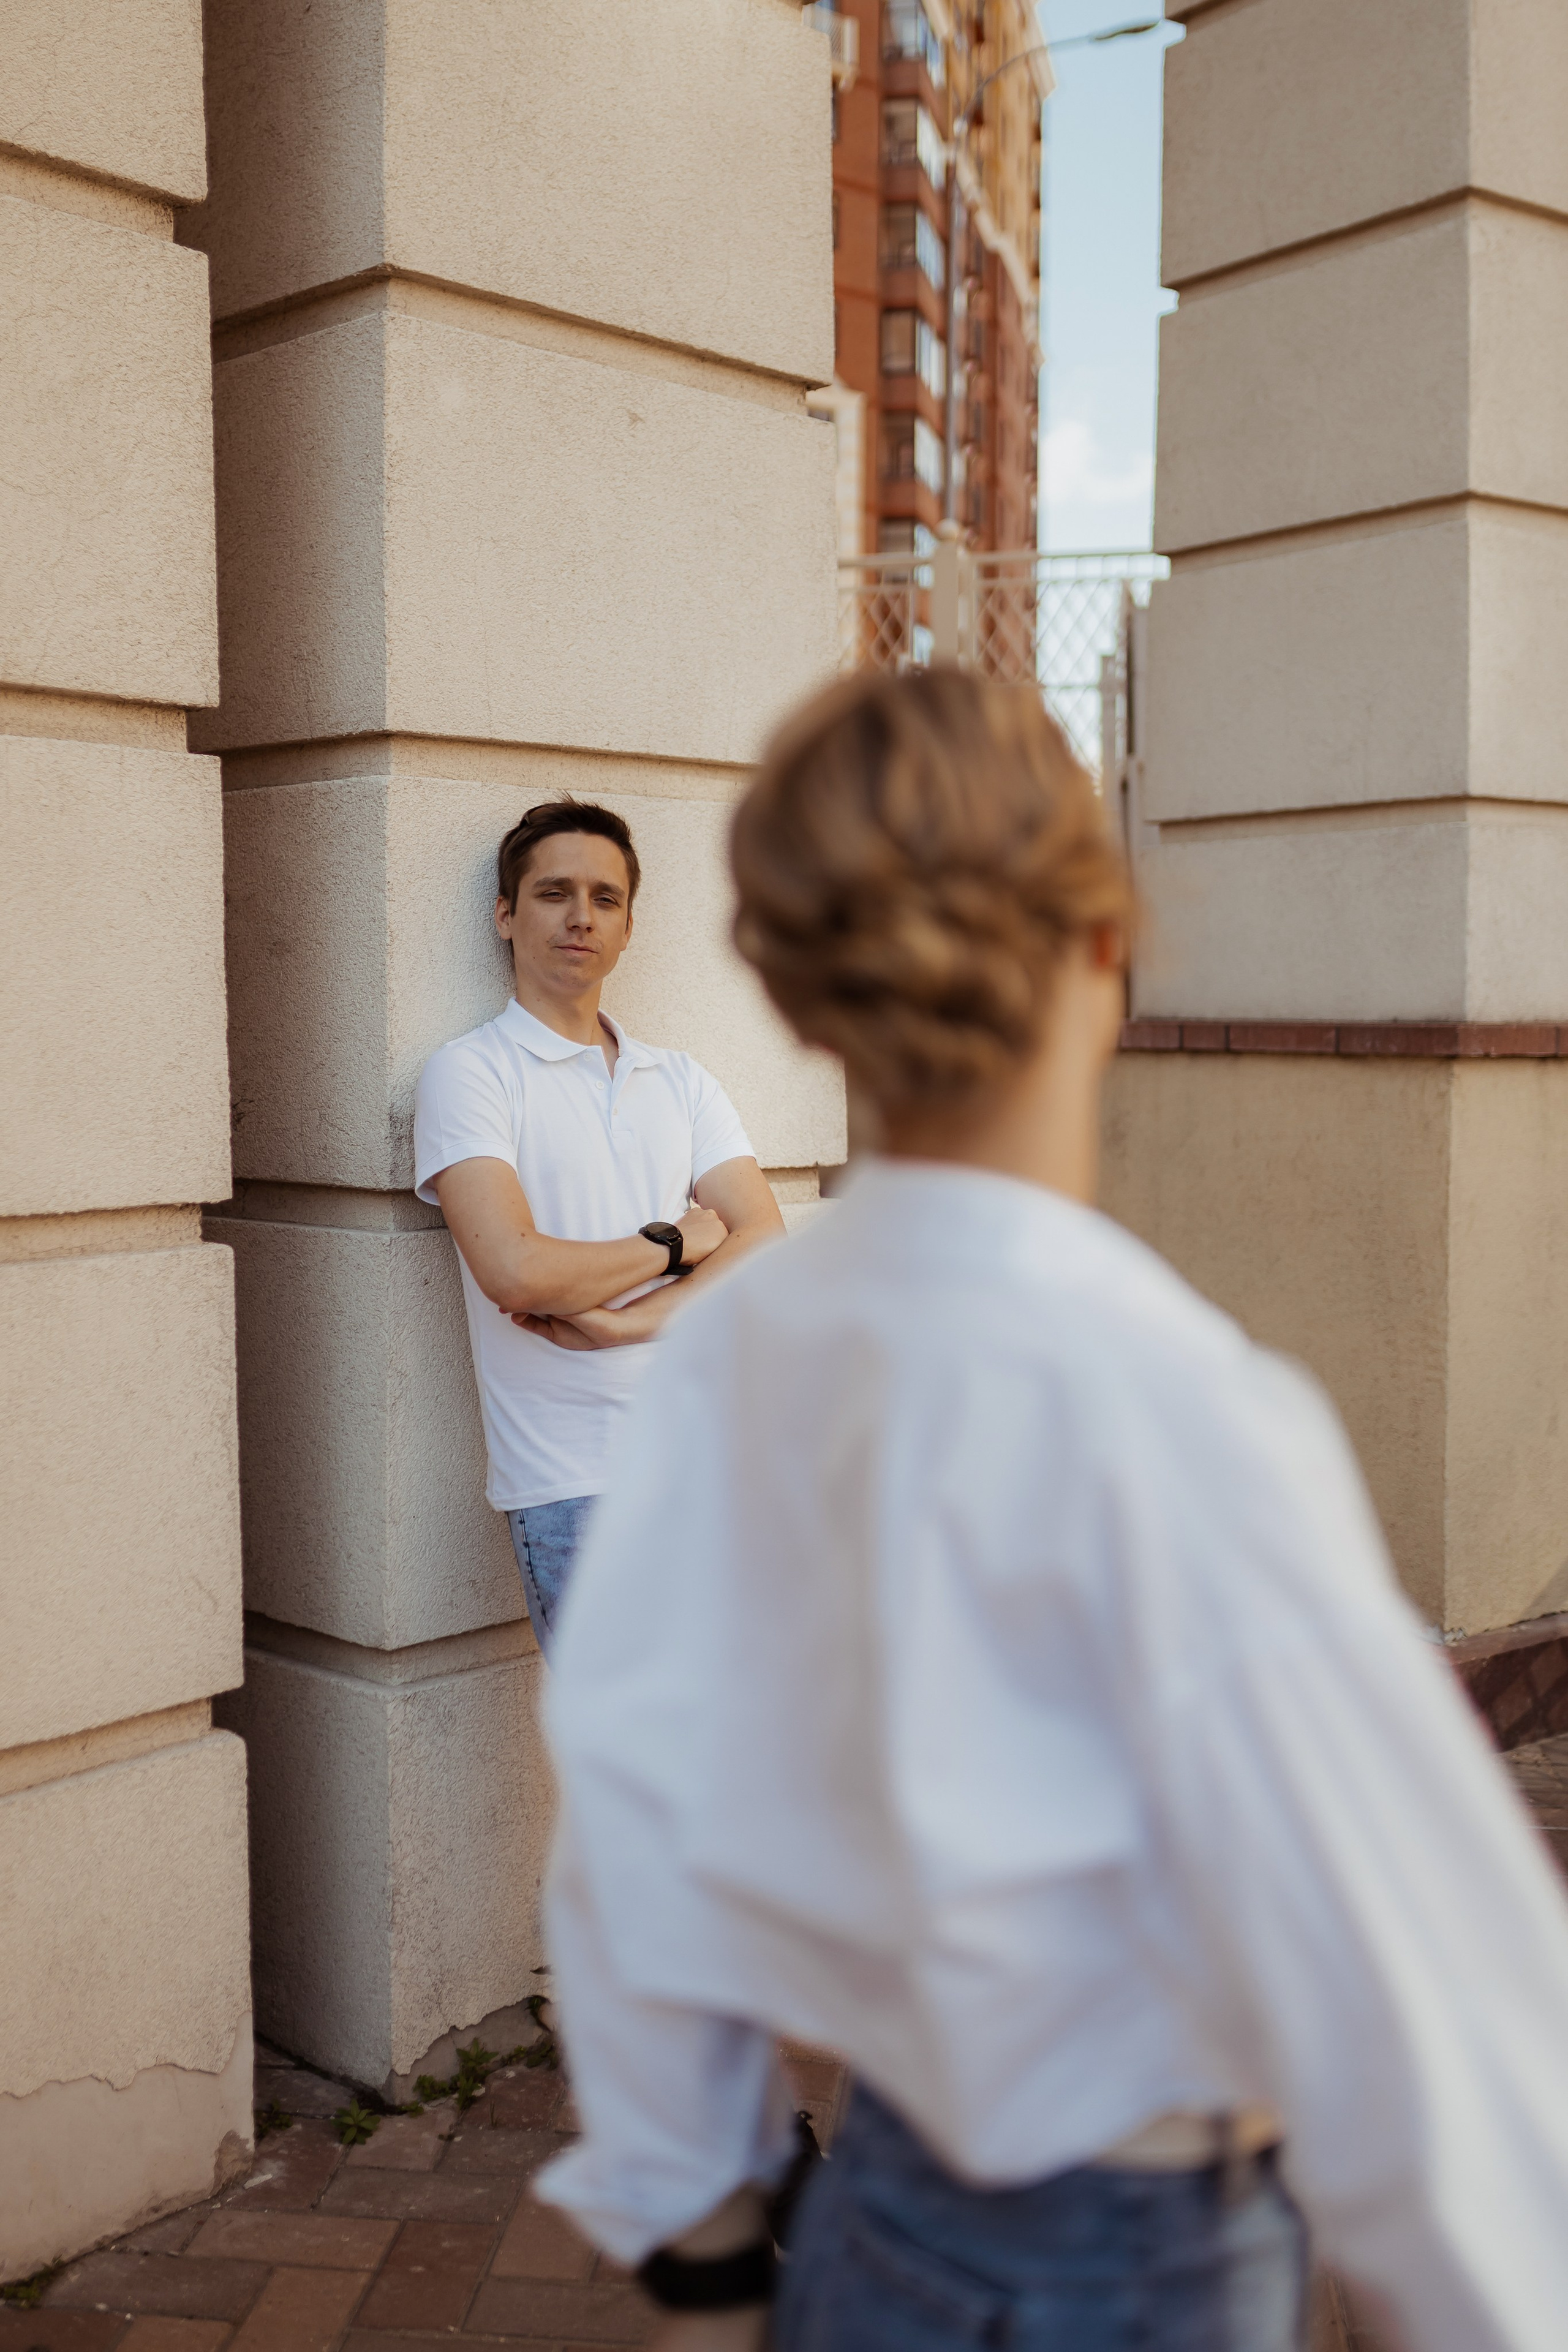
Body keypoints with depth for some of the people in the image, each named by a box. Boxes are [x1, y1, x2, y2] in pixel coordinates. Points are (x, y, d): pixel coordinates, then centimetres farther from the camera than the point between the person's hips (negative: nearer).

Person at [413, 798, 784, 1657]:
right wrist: (674, 1244, -2)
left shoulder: (682, 1080, 16)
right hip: (576, 1485, -5)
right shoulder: (470, 1072, -1)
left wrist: (623, 1321, -13)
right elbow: (516, 1271, -15)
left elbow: (764, 1247, 2)